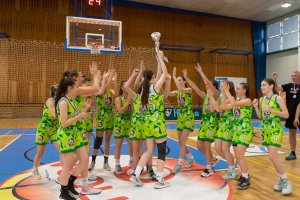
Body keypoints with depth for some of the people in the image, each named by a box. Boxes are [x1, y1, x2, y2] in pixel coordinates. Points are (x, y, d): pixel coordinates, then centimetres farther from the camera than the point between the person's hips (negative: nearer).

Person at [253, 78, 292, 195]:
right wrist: (256, 107, -5)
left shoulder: (278, 98, -10)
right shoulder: (261, 100, 7)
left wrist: (271, 110, -21)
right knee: (273, 157, 10)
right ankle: (282, 179, 24)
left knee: (272, 156, -13)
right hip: (265, 130, 6)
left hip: (276, 130, -6)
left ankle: (285, 181, 4)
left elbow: (286, 115, -12)